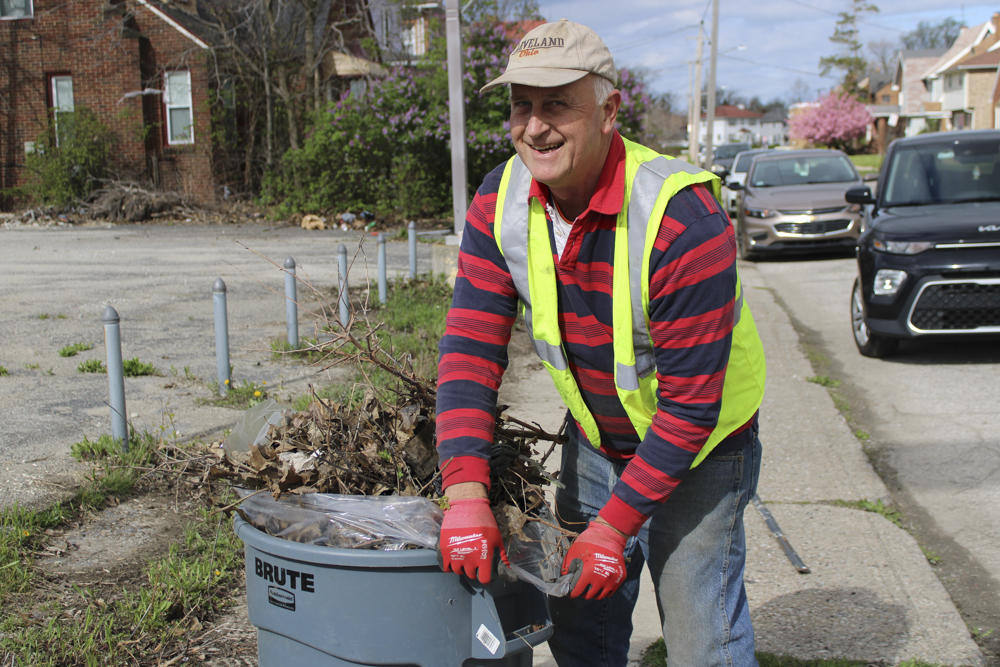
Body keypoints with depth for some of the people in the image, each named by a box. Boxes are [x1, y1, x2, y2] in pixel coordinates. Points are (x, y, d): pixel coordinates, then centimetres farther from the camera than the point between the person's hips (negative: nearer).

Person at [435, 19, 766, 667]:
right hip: (594, 437, 5)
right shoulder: (500, 203, -13)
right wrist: (466, 492, -25)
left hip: (700, 444, -5)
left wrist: (615, 525, -25)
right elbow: (471, 347, -15)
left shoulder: (684, 219, -31)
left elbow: (690, 404, -27)